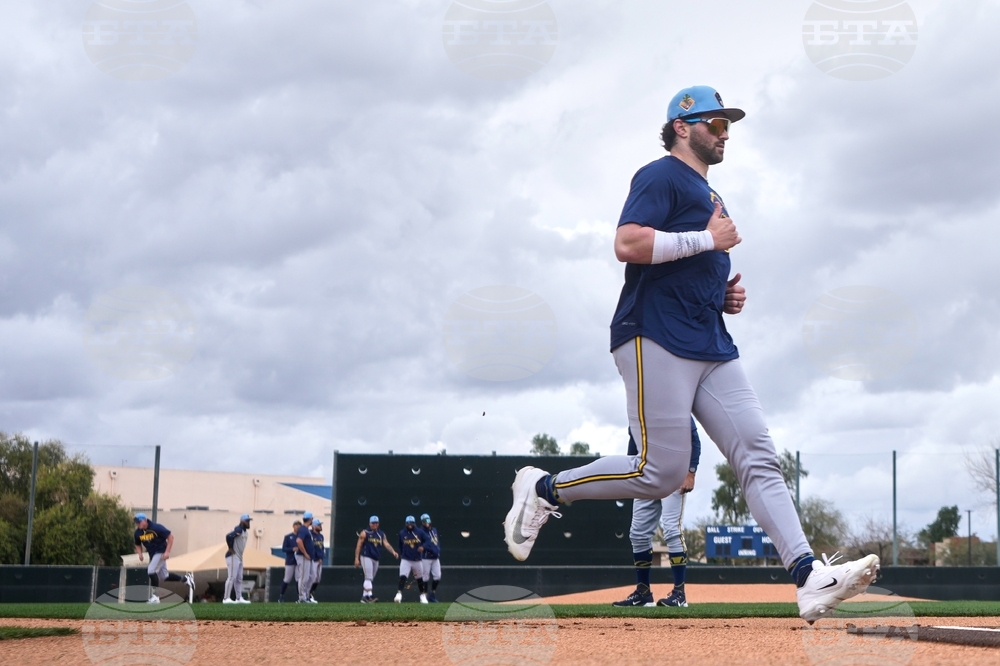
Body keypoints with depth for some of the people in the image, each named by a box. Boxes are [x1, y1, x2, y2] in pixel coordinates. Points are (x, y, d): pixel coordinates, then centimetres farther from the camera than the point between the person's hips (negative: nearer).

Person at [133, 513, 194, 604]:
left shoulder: (156, 528, -22)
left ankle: (155, 596, -15)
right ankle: (185, 579, 33)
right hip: (152, 554, 7)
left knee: (151, 571, -22)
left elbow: (170, 537, -17)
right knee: (164, 576, 13)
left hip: (161, 552, -7)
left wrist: (167, 552, -22)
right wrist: (140, 554, -8)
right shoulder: (138, 533, -5)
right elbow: (138, 545, 13)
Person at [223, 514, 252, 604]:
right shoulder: (238, 530, -17)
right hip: (233, 557, -10)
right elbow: (229, 536, -33)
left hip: (239, 557, 10)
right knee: (232, 577, -10)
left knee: (239, 579, 12)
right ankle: (226, 598, -9)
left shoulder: (245, 531, 12)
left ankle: (239, 598, 16)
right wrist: (230, 548, -23)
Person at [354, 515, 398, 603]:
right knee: (368, 577, -15)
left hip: (376, 559, 6)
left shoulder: (381, 534, 11)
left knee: (370, 579, 10)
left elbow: (386, 544, -1)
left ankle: (364, 597, 17)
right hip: (366, 557, -6)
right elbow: (359, 546, -4)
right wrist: (356, 558, -10)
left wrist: (393, 552, -19)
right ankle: (369, 595, -23)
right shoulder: (365, 533, -3)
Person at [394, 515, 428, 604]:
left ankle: (423, 596, 28)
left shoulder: (420, 532, -2)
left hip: (417, 560, 1)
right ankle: (399, 594, -24)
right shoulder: (402, 533, 1)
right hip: (405, 560, -1)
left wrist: (423, 547, -15)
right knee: (402, 577, -18)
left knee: (420, 579, 13)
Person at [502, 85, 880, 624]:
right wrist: (707, 240, -12)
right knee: (661, 472, -13)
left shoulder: (708, 196, 28)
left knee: (759, 458, -4)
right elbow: (628, 243, -17)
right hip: (656, 341, -9)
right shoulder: (662, 176, -1)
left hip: (712, 347, 9)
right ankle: (545, 489, 6)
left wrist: (725, 295, 15)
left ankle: (810, 579, -11)